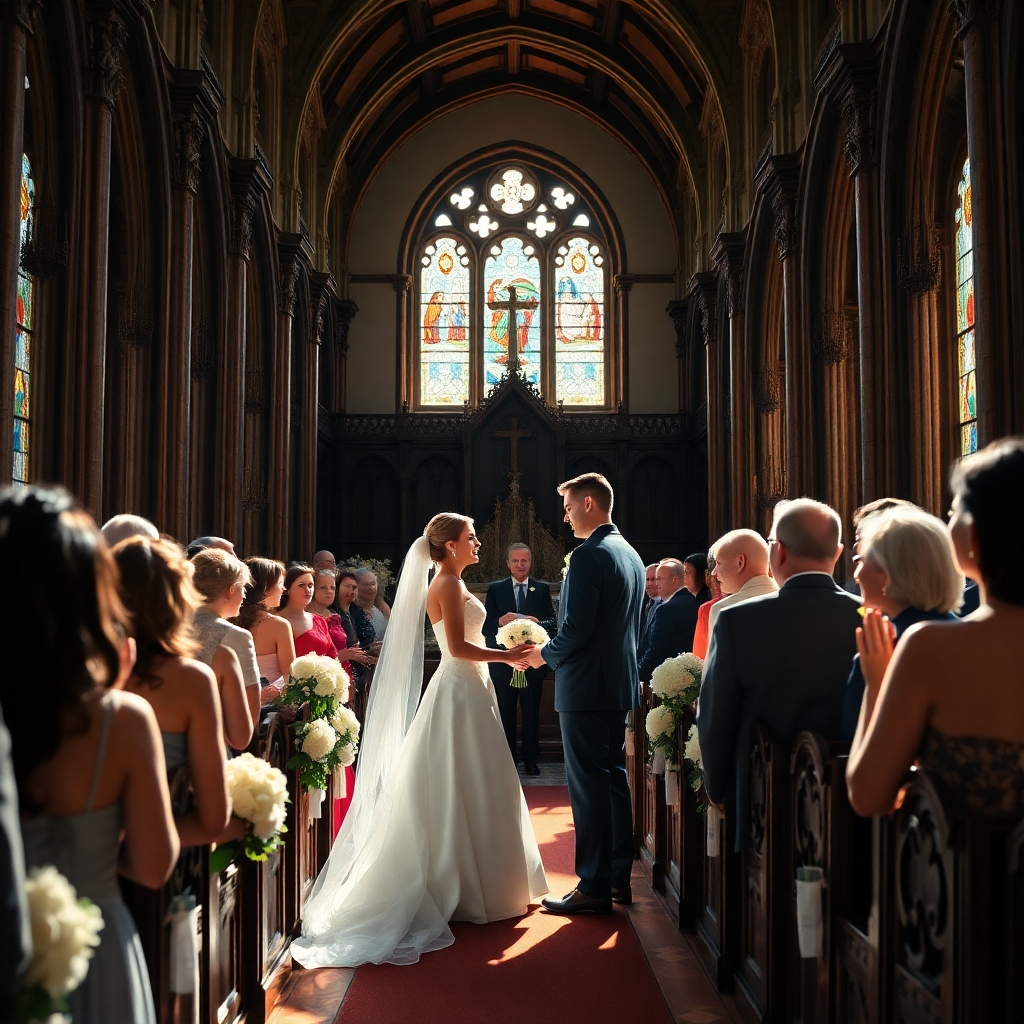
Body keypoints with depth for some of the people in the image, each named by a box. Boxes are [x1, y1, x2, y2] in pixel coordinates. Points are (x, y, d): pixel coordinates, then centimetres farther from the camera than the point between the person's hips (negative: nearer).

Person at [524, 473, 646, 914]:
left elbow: (576, 629, -22)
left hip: (586, 687, -9)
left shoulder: (588, 555, -16)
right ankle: (618, 877, 23)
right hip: (620, 683, 10)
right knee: (614, 779, 15)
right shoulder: (631, 556, 13)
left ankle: (594, 887, 3)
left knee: (588, 786, -3)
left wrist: (544, 654, -4)